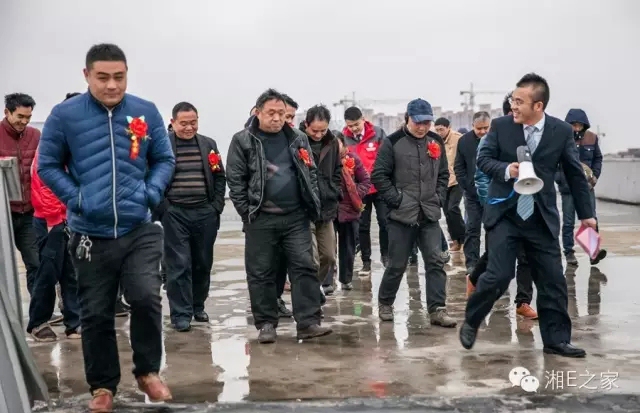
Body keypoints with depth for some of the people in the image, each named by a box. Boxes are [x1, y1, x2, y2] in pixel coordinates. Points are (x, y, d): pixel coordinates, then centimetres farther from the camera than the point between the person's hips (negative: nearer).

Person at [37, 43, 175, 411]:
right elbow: (48, 165, 3)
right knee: (96, 314, 8)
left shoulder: (147, 112, 1)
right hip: (90, 234, 0)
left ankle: (148, 371, 13)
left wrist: (151, 192, -7)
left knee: (146, 298, -12)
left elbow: (165, 159, 9)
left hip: (140, 230, 0)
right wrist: (75, 198, -10)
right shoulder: (64, 115, -3)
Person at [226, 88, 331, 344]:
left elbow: (311, 174, 13)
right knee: (261, 274, 4)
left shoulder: (298, 140, 10)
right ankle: (266, 324, 15)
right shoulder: (242, 141, 0)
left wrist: (313, 206, 4)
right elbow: (235, 180, -2)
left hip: (296, 217, 2)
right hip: (261, 220, -2)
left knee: (305, 268, -2)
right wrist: (247, 212, -7)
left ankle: (308, 322, 2)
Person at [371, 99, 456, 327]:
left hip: (430, 215, 4)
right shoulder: (393, 142, -6)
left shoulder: (436, 142, 8)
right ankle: (385, 303, 25)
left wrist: (439, 198, 5)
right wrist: (396, 199, -10)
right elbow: (378, 176, -6)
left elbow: (443, 174, 17)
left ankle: (437, 309, 3)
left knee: (435, 262, -1)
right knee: (397, 264, 5)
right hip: (401, 215, -4)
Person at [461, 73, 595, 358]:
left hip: (542, 218, 2)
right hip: (505, 214, -2)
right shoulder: (501, 125, -4)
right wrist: (505, 169, -21)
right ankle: (471, 323, 15)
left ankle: (556, 340, 18)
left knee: (553, 281, 4)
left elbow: (575, 174, 5)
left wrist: (586, 214, 10)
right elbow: (483, 158, 0)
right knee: (499, 275, -9)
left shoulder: (562, 131, -3)